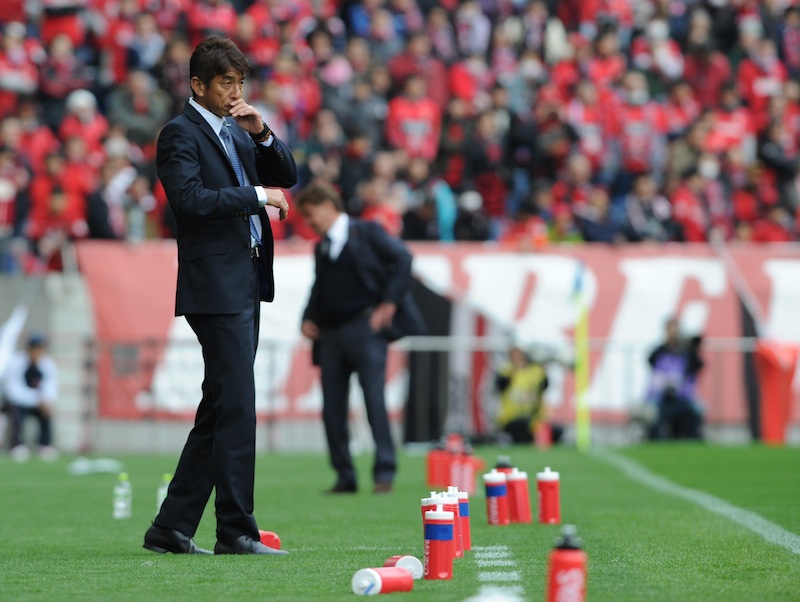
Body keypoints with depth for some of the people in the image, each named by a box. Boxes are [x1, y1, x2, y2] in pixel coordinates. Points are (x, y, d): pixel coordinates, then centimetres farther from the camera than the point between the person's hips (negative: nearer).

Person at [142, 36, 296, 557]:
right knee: (237, 407, -10)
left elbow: (286, 177, 17)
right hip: (216, 286, -9)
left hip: (248, 282, 9)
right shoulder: (181, 134, -7)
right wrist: (256, 195, -17)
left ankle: (172, 527, 13)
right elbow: (190, 196, -20)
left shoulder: (238, 131, 18)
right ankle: (236, 531, -6)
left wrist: (262, 135, 1)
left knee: (219, 411, 9)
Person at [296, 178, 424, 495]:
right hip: (331, 335, 6)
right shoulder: (321, 248, 18)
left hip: (365, 328, -6)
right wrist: (308, 319, 8)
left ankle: (385, 472, -7)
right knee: (332, 409, 3)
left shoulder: (365, 232, 0)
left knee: (374, 400, -10)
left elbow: (402, 258, -8)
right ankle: (345, 477, 9)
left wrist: (389, 303, -12)